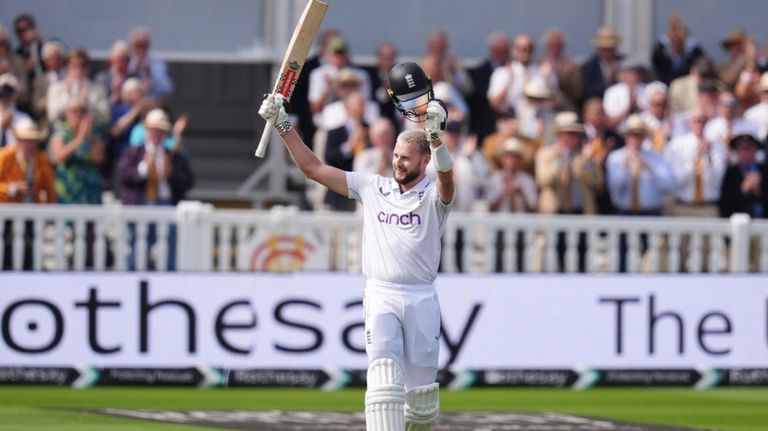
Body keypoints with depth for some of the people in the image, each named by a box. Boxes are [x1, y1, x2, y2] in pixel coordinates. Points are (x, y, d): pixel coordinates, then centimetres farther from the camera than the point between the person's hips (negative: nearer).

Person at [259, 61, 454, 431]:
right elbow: (312, 168, 9)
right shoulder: (372, 188, 9)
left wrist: (434, 135, -45)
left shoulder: (434, 195, -1)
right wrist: (282, 124, 1)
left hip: (421, 299, -1)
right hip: (381, 296, 1)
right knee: (384, 374, -17)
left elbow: (446, 177, -26)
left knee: (421, 386, 3)